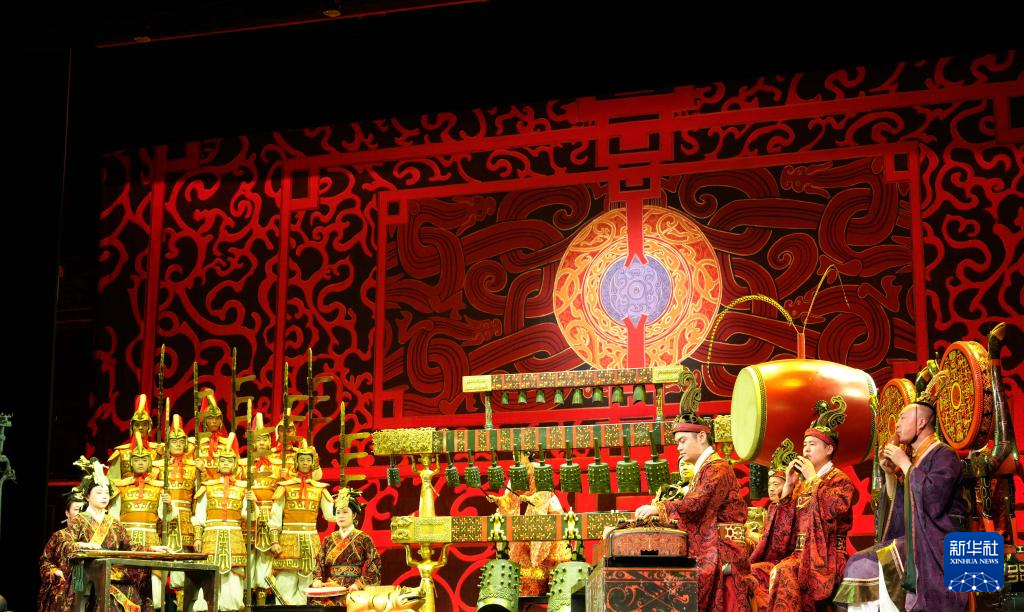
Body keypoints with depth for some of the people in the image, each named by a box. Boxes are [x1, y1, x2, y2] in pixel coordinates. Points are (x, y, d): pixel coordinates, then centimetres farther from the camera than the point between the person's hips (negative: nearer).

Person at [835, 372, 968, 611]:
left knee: (879, 565, -30)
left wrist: (904, 464, -13)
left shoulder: (943, 455, -7)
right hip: (913, 538, 8)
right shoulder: (913, 458, 17)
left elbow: (933, 499, -24)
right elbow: (896, 508, 17)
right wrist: (889, 473, 4)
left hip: (937, 541, -8)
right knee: (858, 563, -10)